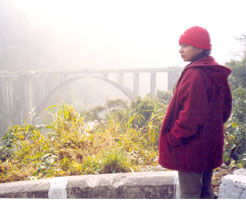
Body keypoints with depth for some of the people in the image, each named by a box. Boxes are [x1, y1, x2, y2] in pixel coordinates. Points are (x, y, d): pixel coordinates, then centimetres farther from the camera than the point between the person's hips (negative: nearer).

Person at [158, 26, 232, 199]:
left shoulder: (195, 74, -21)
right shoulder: (218, 74, 8)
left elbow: (191, 115, -25)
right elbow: (225, 109, 14)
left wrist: (173, 138, -15)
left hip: (191, 148, -9)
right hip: (210, 145, 9)